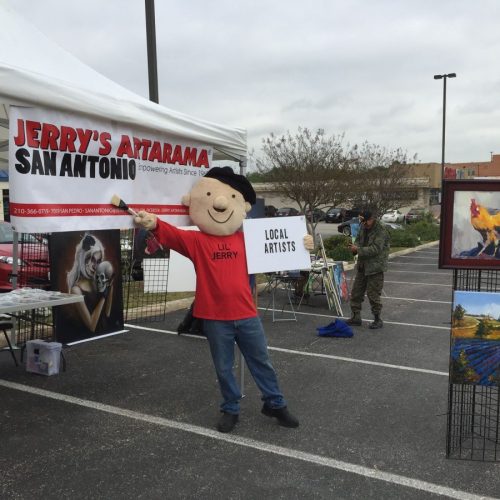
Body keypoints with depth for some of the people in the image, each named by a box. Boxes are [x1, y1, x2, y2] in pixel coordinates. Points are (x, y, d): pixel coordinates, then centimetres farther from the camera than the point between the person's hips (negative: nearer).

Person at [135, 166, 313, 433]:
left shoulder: (245, 239, 6)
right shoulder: (196, 240, -5)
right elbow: (173, 235, -24)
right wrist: (154, 224, -44)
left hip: (246, 314, 3)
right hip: (215, 319, -2)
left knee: (262, 362, 16)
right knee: (223, 368, 13)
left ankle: (275, 404, 35)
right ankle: (231, 410, 33)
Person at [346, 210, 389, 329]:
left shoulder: (381, 232, -17)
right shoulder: (363, 227, 8)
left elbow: (375, 249, -25)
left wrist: (358, 250, -26)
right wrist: (355, 246, -3)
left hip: (375, 268, -8)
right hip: (362, 266, 8)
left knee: (373, 294, -3)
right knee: (356, 292, 11)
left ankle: (378, 319, 11)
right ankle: (355, 317, 22)